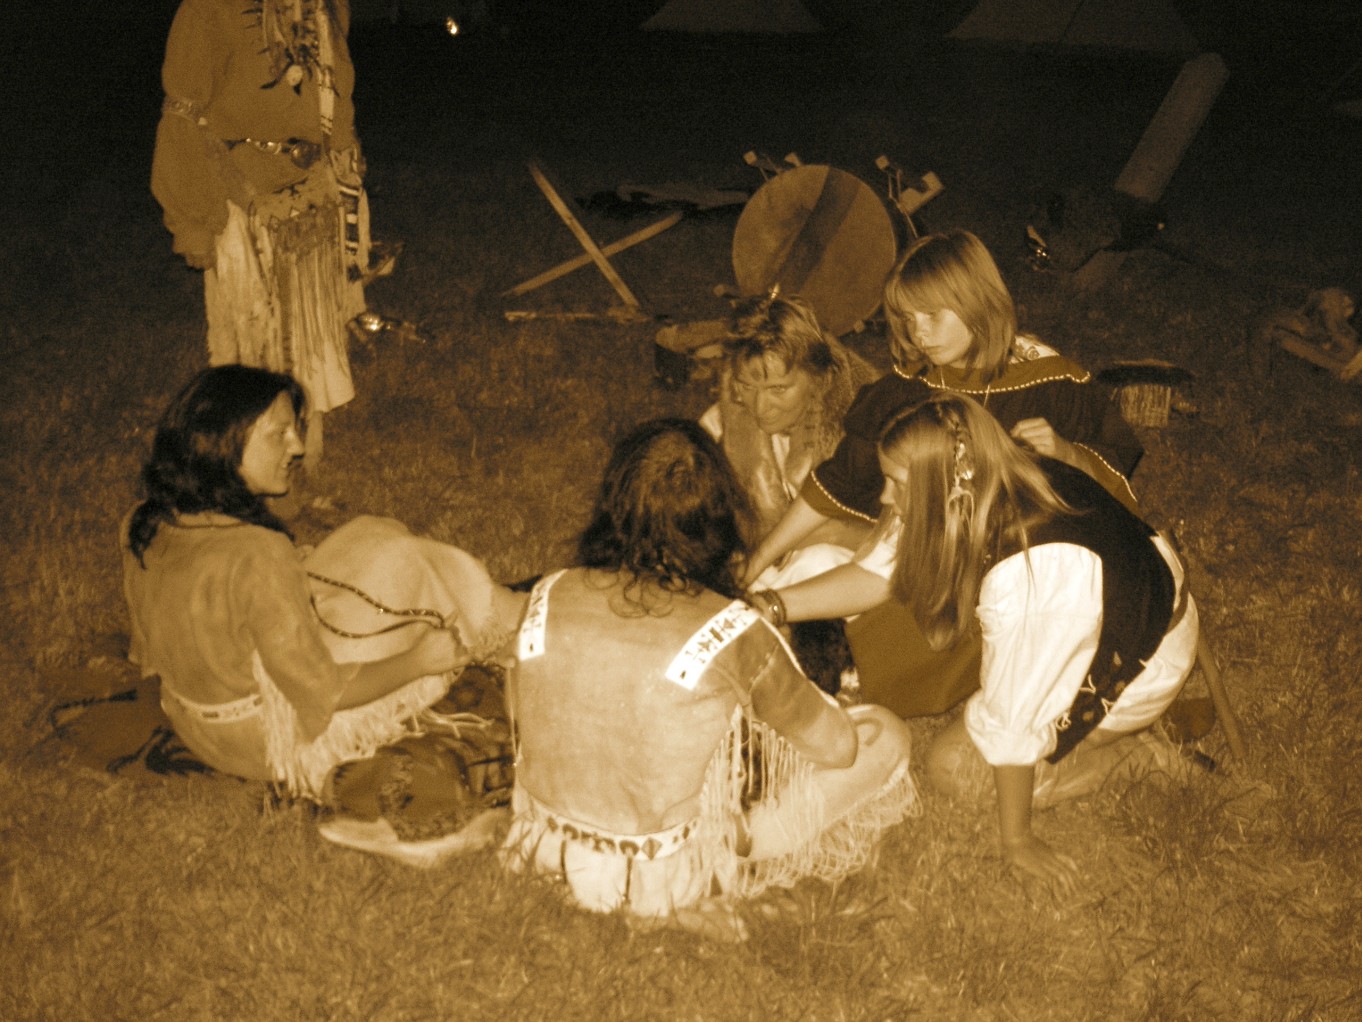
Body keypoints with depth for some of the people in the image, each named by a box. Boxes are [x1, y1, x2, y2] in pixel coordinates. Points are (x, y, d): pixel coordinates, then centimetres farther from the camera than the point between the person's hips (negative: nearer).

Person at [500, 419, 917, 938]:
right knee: (886, 736, 3)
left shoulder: (548, 597, -15)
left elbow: (517, 709, 4)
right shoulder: (731, 632, -27)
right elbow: (838, 747, -13)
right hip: (666, 871, -3)